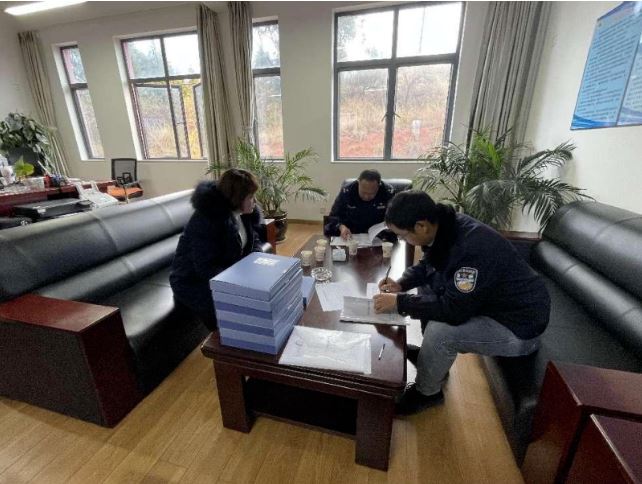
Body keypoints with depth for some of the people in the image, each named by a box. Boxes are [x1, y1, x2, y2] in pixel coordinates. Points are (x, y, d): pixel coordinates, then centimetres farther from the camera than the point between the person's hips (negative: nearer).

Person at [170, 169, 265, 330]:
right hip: (194, 282, -8)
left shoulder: (242, 212, -5)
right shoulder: (207, 220, -29)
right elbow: (206, 269, -30)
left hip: (229, 272, 8)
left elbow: (253, 239, 7)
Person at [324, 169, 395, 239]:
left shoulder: (388, 192, -15)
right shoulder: (346, 191, -13)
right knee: (329, 231, -25)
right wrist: (341, 227, -28)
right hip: (350, 232, 1)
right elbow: (334, 216, -6)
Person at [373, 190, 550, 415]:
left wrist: (399, 303, -24)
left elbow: (454, 311, -31)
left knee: (439, 331, -27)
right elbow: (427, 266, 9)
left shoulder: (472, 248, -35)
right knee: (427, 286, 7)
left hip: (519, 324, -9)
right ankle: (435, 363, 20)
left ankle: (426, 392, 5)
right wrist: (401, 284, -7)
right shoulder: (444, 227, -9)